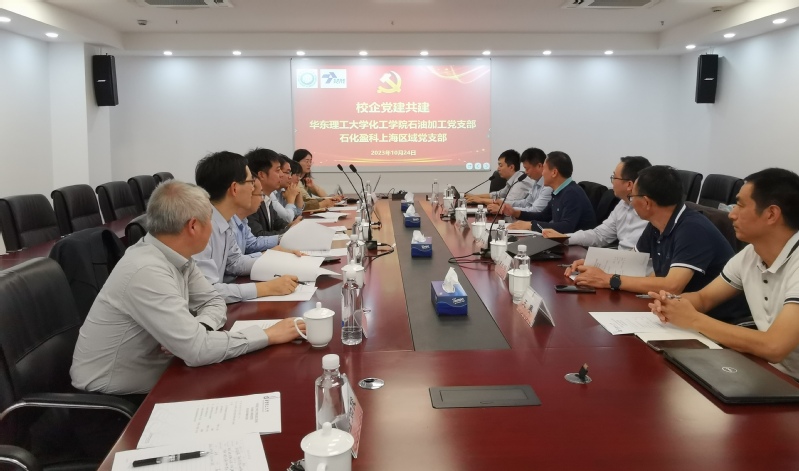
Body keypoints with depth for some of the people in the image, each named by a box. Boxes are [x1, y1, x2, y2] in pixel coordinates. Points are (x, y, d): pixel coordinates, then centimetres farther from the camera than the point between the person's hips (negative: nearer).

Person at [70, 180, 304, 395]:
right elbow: (197, 350, -31)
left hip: (149, 381, 7)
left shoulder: (177, 257, -3)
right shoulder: (147, 271, -29)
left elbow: (214, 302, 7)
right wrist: (268, 335, -23)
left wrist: (194, 331, -15)